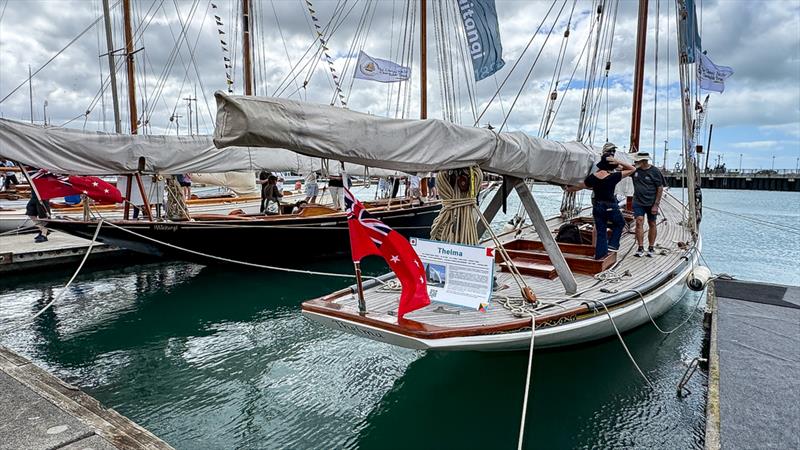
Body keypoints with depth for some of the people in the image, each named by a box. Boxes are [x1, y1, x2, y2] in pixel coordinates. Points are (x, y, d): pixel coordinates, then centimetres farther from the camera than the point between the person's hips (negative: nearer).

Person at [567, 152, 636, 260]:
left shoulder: (592, 177, -4)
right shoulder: (614, 176, -15)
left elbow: (578, 187, 10)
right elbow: (632, 169, -5)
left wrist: (569, 189, 29)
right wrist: (618, 162, -13)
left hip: (597, 206, 4)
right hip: (611, 207, -4)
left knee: (600, 232, 14)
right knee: (620, 223, 25)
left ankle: (599, 255, 16)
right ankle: (612, 244, 14)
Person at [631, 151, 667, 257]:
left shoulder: (655, 171, -10)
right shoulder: (635, 169, -1)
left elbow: (660, 188, -8)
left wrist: (656, 204, -11)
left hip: (651, 203, -2)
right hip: (638, 202, 2)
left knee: (652, 224, 9)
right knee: (639, 222, -9)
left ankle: (651, 248, 19)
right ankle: (640, 248, -5)